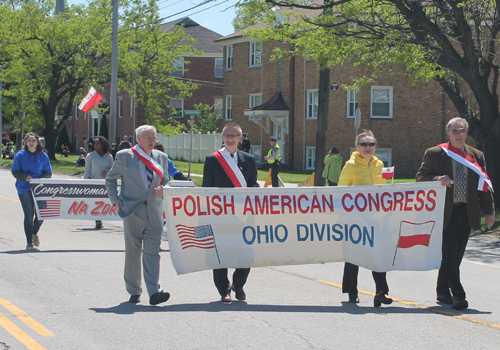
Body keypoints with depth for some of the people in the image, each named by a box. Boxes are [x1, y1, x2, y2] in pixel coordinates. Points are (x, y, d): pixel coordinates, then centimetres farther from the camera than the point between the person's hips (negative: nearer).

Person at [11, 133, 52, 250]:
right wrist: (25, 176, -17)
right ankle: (29, 242, 3)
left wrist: (41, 179, -13)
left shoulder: (43, 156, 7)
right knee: (29, 215, -6)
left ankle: (34, 233, 28)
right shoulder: (20, 155, 3)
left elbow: (48, 173, 7)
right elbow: (15, 171, 2)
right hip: (24, 189, -1)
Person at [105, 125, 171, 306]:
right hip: (133, 211, -2)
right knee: (132, 253, 5)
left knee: (152, 253, -6)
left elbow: (165, 181, 21)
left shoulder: (161, 158, 12)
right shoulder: (124, 156, 2)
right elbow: (110, 179, 10)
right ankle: (134, 292, 17)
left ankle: (154, 292, -11)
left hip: (154, 212, 2)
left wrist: (162, 190, -2)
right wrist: (116, 200, -1)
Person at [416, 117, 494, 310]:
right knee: (450, 254, -9)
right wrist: (438, 179, -19)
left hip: (466, 213, 4)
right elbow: (421, 177, 0)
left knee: (455, 255, 8)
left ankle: (443, 292, 21)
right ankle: (458, 295, -7)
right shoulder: (435, 154, 1)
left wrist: (489, 211, 4)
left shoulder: (477, 156, 11)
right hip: (446, 212, -4)